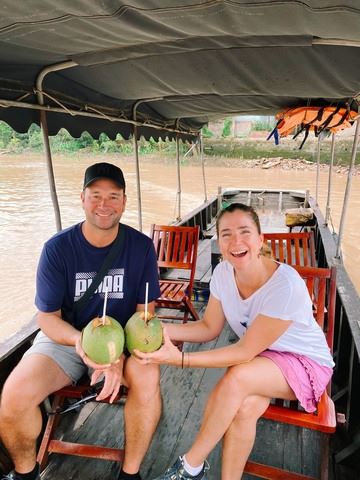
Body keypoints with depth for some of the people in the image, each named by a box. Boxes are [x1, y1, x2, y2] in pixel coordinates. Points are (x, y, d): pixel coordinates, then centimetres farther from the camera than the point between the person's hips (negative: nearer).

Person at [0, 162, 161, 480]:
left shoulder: (141, 246, -9)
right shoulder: (58, 248, -10)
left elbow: (145, 311, -6)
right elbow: (48, 317, -8)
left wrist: (120, 356, -23)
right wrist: (80, 341, -30)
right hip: (65, 338, 1)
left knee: (147, 377, -31)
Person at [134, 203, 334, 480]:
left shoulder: (285, 285, -32)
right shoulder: (223, 272, -13)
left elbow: (246, 351, -27)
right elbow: (209, 328, -3)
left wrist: (180, 358, -34)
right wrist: (162, 331, -20)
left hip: (305, 363, -4)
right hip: (258, 356, 5)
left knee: (237, 378, -31)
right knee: (246, 406, -28)